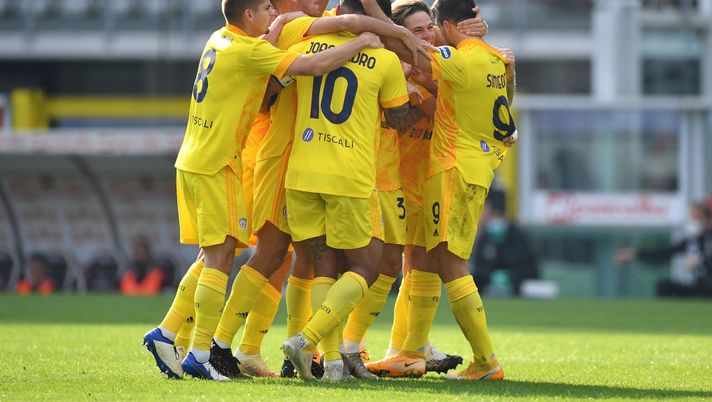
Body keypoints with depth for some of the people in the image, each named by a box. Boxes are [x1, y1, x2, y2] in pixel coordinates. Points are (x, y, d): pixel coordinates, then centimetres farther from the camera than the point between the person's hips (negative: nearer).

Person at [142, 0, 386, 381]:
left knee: (214, 256, 14)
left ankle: (165, 333, 13)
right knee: (220, 256, -7)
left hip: (192, 161, 9)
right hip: (216, 166, -9)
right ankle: (201, 354, -9)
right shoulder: (249, 50, -14)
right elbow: (314, 65, -20)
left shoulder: (220, 40, 12)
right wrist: (361, 42, -8)